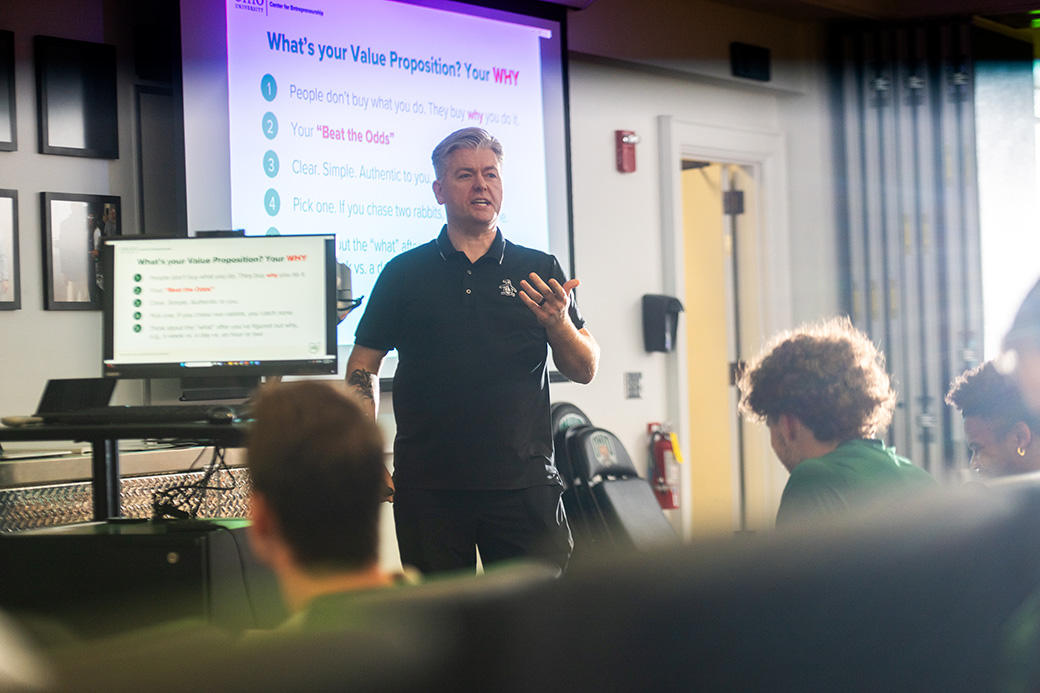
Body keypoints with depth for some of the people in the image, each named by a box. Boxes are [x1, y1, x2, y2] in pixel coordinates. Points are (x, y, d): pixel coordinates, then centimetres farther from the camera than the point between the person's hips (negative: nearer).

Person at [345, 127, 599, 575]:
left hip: (524, 485, 0)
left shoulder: (540, 271, 10)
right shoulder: (404, 273, 9)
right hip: (428, 486, 0)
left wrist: (558, 323, -13)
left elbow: (585, 370, 8)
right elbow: (363, 367, 10)